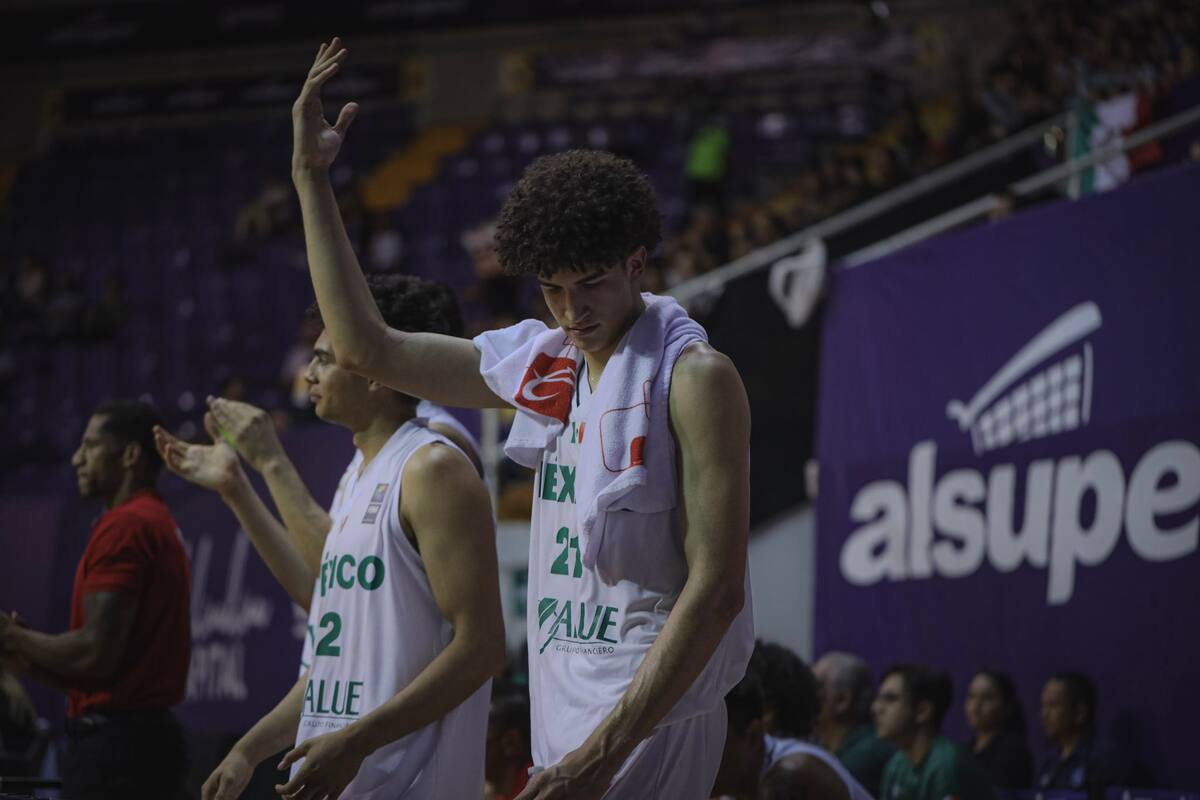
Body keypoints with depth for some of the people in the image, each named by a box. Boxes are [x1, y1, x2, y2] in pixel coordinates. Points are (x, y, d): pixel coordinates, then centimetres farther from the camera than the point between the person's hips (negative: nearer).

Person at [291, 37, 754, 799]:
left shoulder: (694, 378, -10)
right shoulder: (544, 363, 12)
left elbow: (716, 588, -16)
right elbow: (367, 347, 21)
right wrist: (311, 179, 18)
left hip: (650, 715, -7)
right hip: (565, 711, 7)